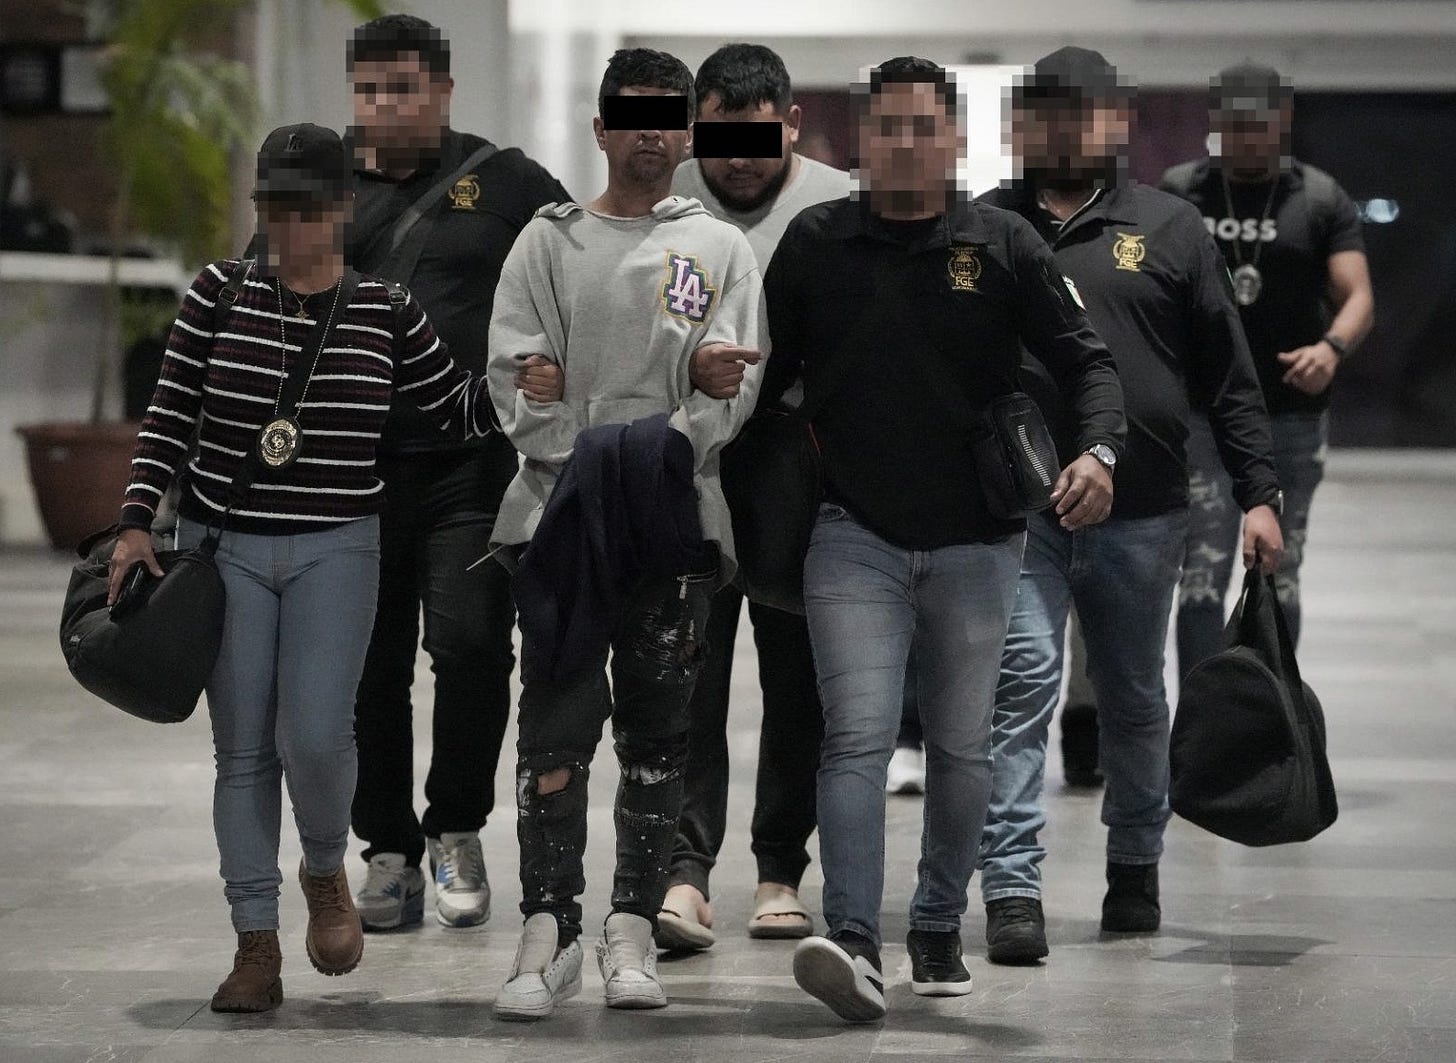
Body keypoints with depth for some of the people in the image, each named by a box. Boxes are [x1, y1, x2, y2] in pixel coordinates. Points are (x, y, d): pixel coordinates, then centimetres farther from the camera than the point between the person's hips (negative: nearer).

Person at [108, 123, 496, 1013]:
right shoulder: (220, 294, 2)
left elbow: (464, 414, 10)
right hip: (223, 546, 1)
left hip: (336, 550, -1)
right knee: (244, 749, 1)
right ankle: (257, 947, 8)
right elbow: (171, 415, 3)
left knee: (314, 736, -14)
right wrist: (137, 522, -3)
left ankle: (327, 873, 18)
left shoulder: (386, 313, 3)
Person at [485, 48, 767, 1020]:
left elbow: (735, 380, 2)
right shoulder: (549, 241, 12)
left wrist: (661, 452, -13)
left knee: (657, 731, 2)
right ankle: (549, 931, -6)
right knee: (556, 726, -7)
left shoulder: (720, 249, 12)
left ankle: (634, 932, 7)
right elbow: (515, 369, 4)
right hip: (559, 506, -1)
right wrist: (573, 462, -11)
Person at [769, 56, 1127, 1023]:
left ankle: (940, 930, 25)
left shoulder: (1004, 245, 1)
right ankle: (854, 943, -22)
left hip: (975, 542, 1)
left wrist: (1100, 448, -18)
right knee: (858, 737, -14)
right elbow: (768, 374, 13)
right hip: (855, 536, -1)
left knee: (962, 747, 10)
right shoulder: (815, 244, 4)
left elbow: (1085, 359, 0)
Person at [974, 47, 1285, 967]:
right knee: (1021, 684, -10)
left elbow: (1229, 375, 7)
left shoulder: (1169, 229, 8)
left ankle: (1136, 868, 30)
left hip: (1141, 510, 1)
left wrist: (1260, 494, 2)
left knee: (1135, 698, 13)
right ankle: (1013, 889, -10)